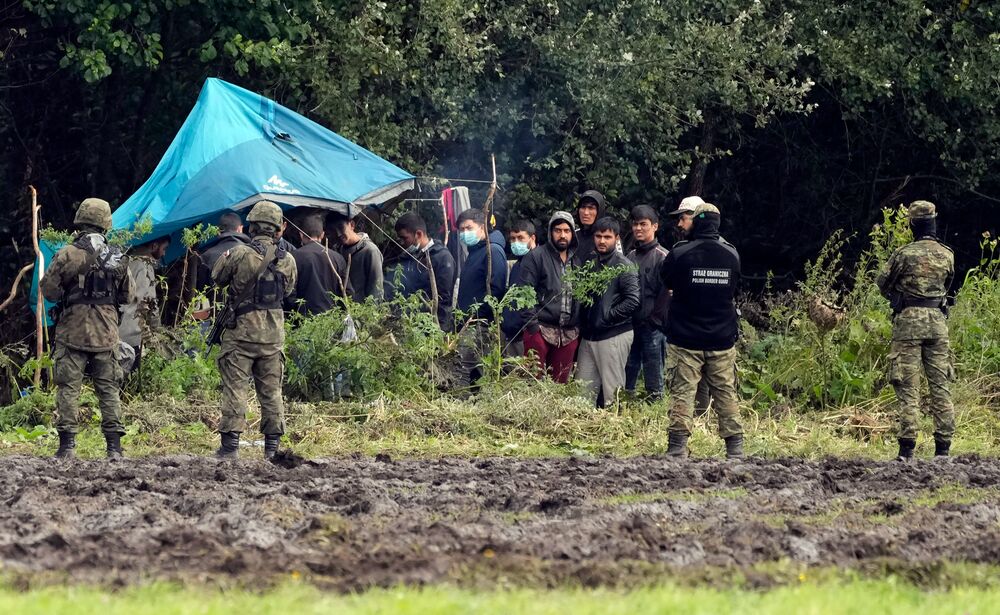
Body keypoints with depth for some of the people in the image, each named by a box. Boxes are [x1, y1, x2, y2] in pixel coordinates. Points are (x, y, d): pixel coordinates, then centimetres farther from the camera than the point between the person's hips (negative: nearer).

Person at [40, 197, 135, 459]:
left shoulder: (68, 254, -9)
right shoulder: (117, 257, 3)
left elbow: (48, 288, -6)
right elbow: (128, 297, 11)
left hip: (72, 332, -3)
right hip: (106, 334, 3)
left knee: (69, 388, 2)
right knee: (108, 389, 9)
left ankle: (67, 445, -3)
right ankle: (114, 445, 6)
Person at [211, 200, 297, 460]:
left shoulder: (239, 253, -11)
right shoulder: (287, 260, 0)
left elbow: (217, 278, 3)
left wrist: (225, 256, 20)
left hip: (241, 330, -3)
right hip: (273, 333, 3)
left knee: (235, 387, 0)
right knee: (271, 390, 10)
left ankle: (230, 444, -5)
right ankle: (272, 445, 10)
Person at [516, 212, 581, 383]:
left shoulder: (577, 260, 15)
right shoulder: (536, 257, -2)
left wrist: (580, 327, 11)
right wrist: (532, 324, -14)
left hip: (569, 335, 5)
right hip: (541, 330, -5)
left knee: (560, 382, 7)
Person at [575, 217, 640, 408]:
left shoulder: (624, 266, -7)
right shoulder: (590, 262, 14)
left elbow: (632, 301, -16)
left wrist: (606, 317, -13)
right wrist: (583, 322, 10)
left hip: (614, 335, -7)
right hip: (589, 334, 7)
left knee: (611, 391, -3)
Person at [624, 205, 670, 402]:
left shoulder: (662, 257, -7)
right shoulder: (631, 256, 14)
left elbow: (666, 293, -11)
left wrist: (655, 320, -14)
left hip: (653, 326, -6)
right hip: (631, 325, 6)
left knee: (653, 376, 0)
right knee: (627, 372, 9)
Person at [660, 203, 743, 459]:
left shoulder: (680, 254, -13)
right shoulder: (731, 255, -2)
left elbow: (666, 280, 6)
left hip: (685, 339, -3)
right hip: (723, 341, 3)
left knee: (682, 393, 0)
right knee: (726, 394, 9)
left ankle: (677, 448, -4)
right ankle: (735, 447, 10)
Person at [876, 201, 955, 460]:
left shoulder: (904, 254, -9)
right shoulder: (947, 255, 3)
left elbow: (883, 283, 3)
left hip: (908, 321, -3)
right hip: (938, 321, 3)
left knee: (908, 389, -2)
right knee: (941, 386, 7)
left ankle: (907, 449, -7)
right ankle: (943, 446, 6)